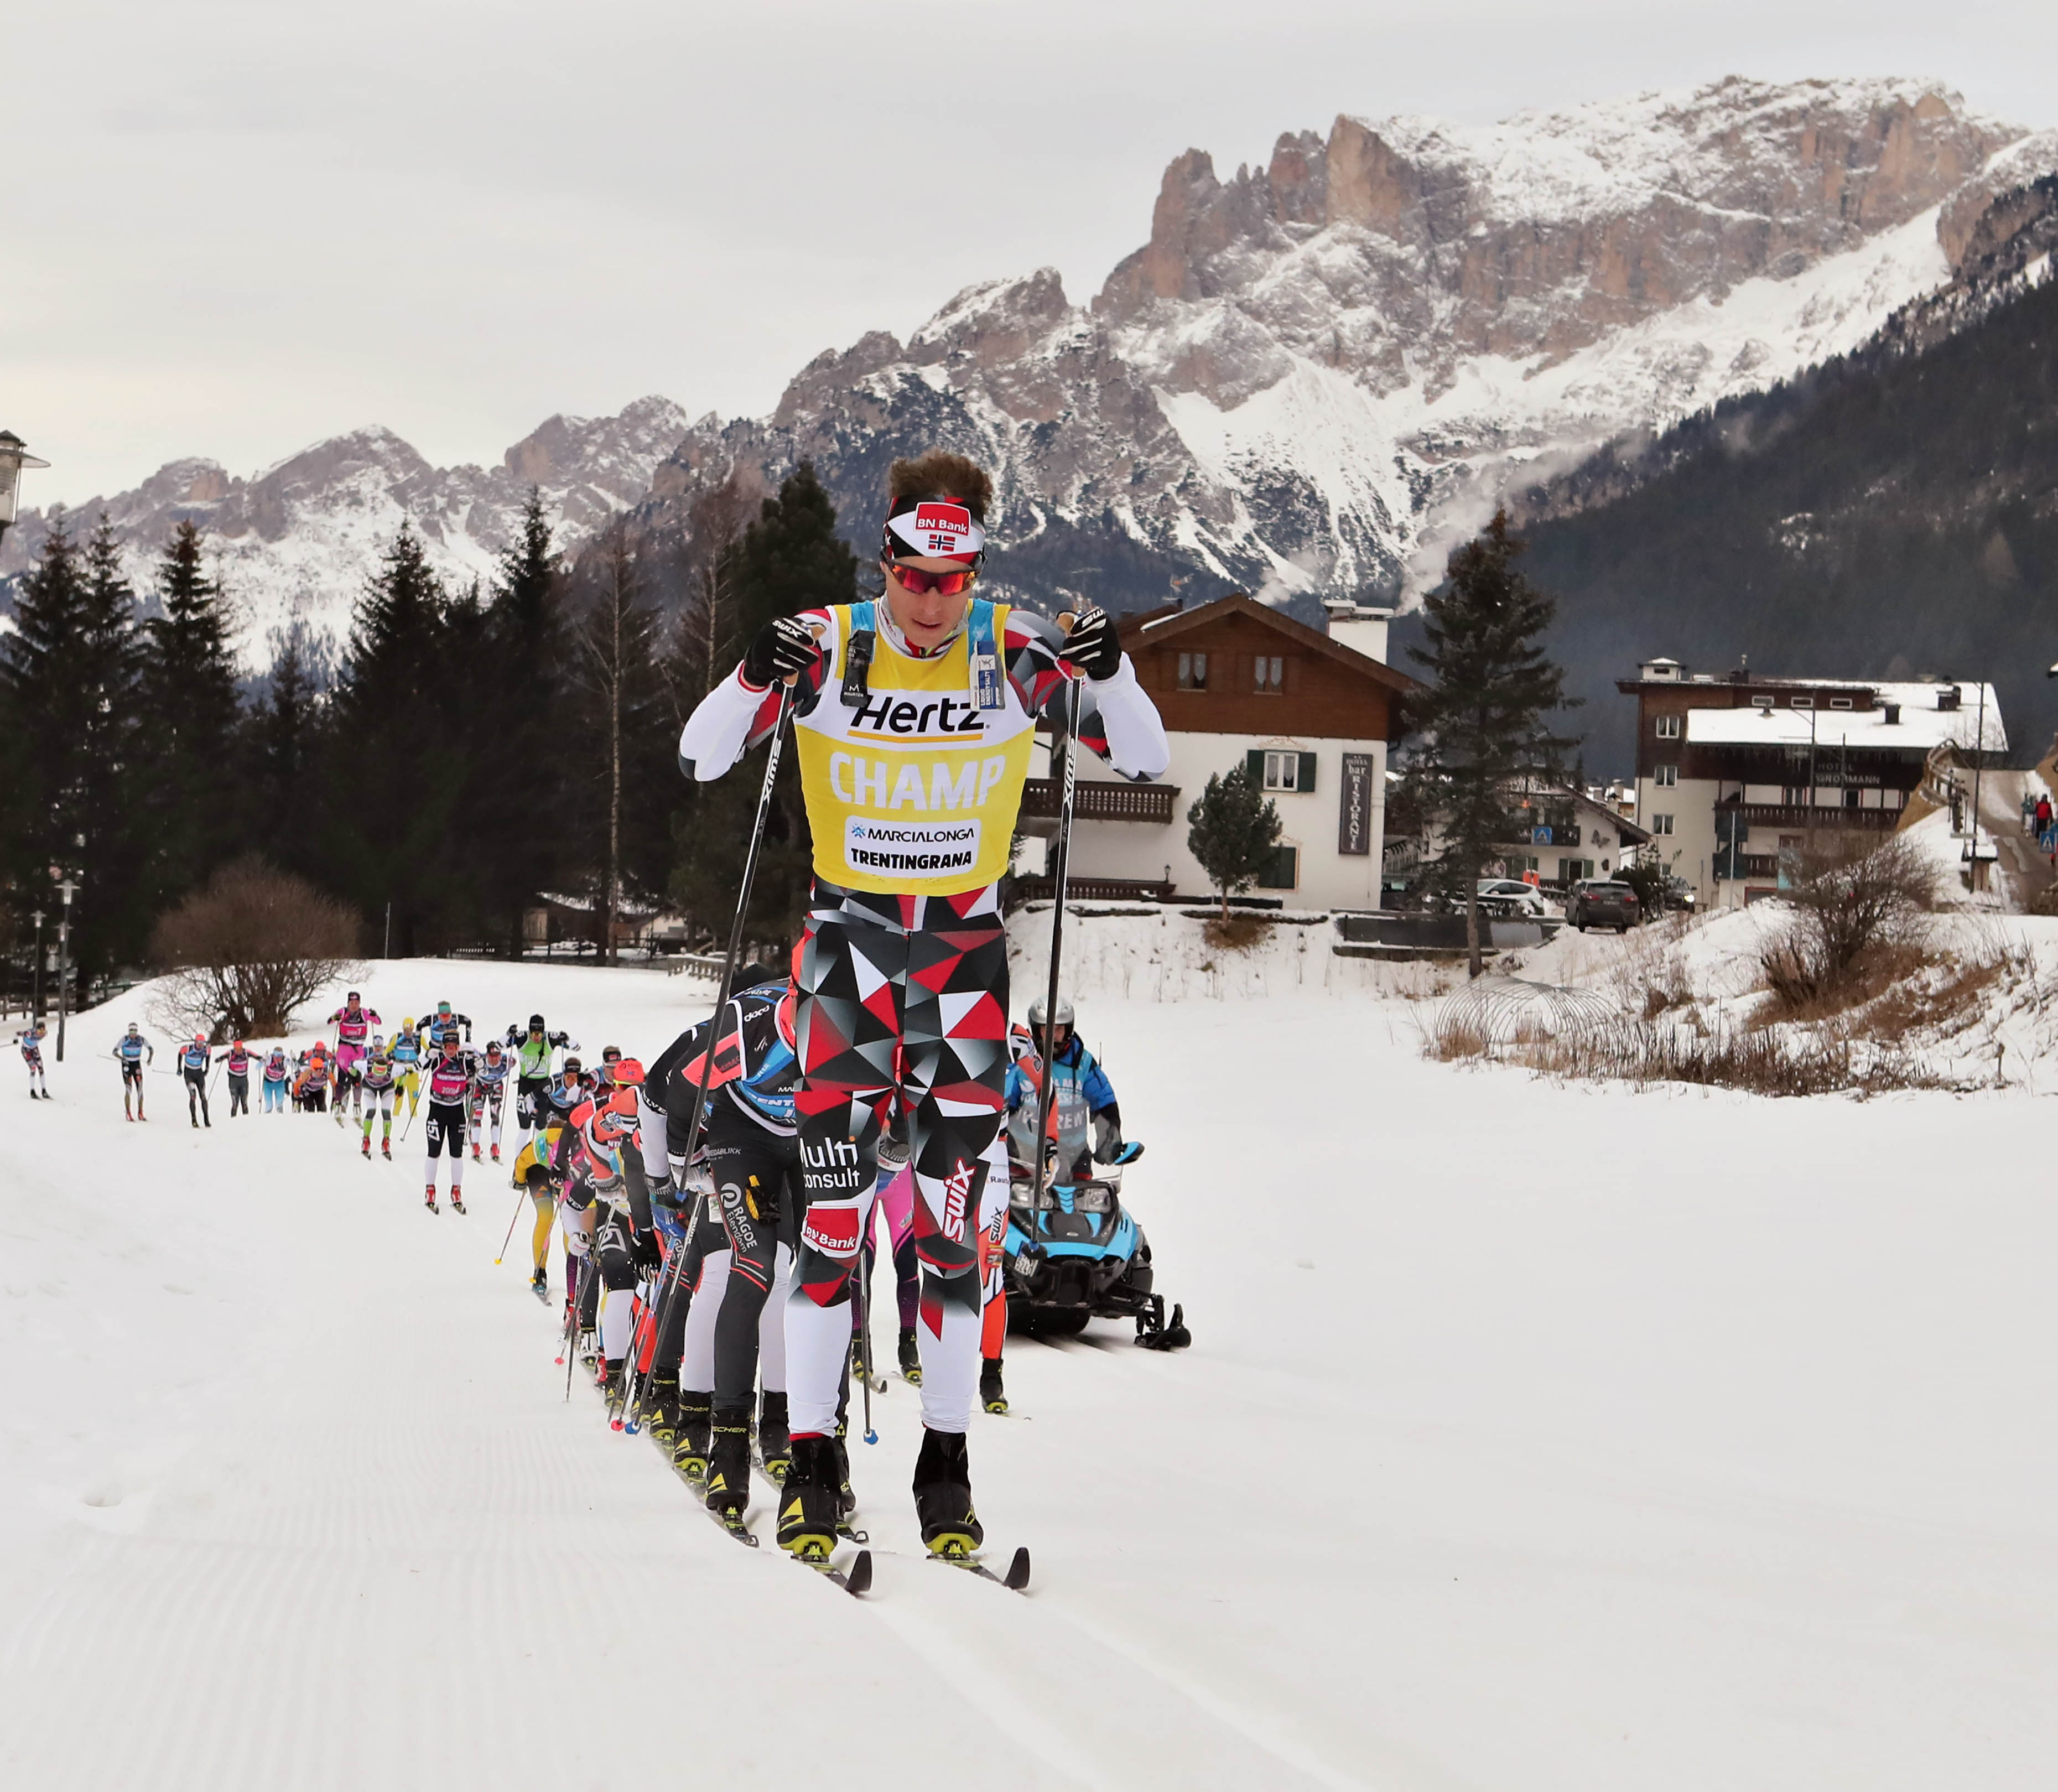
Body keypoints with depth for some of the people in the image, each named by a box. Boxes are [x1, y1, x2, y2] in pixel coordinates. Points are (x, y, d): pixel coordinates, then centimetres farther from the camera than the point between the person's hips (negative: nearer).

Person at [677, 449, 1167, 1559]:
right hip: (850, 939, -1)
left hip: (966, 947, 1)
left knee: (955, 1211, 0)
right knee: (833, 1205, -7)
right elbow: (700, 758, -9)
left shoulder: (1013, 654, -7)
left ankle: (946, 1463, 9)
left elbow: (1145, 761, -4)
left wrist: (1110, 677, -24)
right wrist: (753, 681, -29)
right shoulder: (829, 648, -10)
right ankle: (811, 1461, -1)